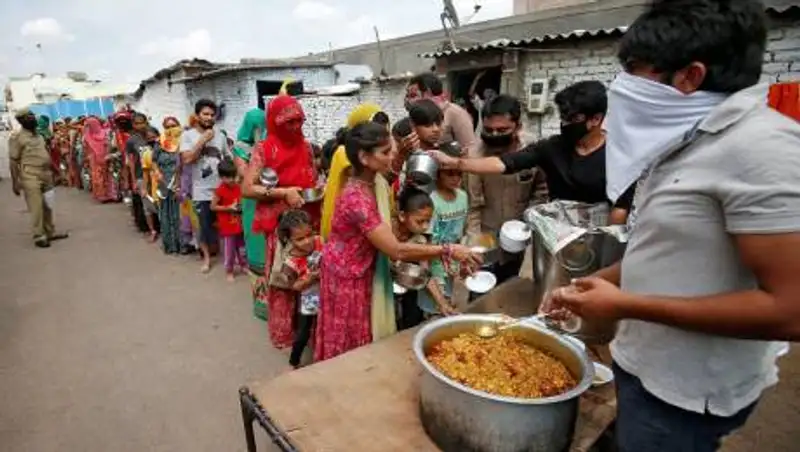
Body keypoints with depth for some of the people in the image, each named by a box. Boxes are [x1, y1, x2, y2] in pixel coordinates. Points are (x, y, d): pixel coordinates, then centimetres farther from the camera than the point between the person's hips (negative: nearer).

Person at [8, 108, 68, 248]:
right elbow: (13, 161, -8)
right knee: (36, 207, -6)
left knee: (47, 206, 12)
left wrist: (50, 173, 19)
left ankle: (50, 232, 20)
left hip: (45, 175, 7)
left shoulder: (39, 136, 15)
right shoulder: (17, 137, -7)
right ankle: (38, 236, 1)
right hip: (30, 177, -7)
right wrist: (15, 182, -13)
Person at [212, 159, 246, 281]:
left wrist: (241, 206, -6)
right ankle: (229, 271, 20)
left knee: (241, 246, 20)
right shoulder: (220, 191, -16)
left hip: (239, 223, 6)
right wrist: (229, 208, -20)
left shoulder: (237, 187, 0)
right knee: (229, 249, 5)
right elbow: (213, 207, -13)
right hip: (227, 225, -6)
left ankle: (242, 265, 38)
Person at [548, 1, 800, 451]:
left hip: (686, 392, -8)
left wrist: (625, 305, -24)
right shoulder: (689, 141, 6)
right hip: (649, 366, 8)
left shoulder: (760, 145, -22)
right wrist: (597, 282, 6)